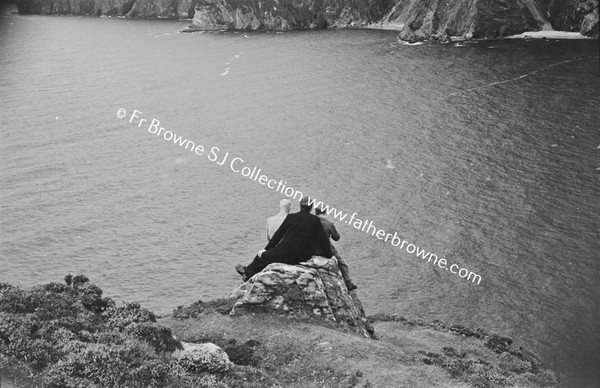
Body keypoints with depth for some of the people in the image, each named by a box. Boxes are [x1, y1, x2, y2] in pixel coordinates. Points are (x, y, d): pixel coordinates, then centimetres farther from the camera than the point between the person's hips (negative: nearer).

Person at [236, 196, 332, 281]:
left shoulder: (291, 217, -2)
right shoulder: (315, 220, -1)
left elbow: (278, 234, 3)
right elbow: (322, 239, -1)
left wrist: (266, 249, 11)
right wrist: (328, 256, 9)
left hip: (287, 254, -3)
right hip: (304, 257, 3)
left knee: (262, 256, 21)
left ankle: (248, 273, 41)